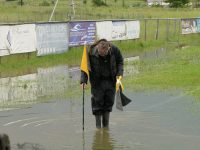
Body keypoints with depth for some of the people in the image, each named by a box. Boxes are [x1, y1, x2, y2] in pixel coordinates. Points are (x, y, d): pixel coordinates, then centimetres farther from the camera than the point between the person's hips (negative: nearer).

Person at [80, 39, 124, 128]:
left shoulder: (114, 50, -15)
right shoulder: (91, 53, -22)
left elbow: (120, 61, 4)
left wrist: (119, 73, -8)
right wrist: (83, 81, -23)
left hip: (110, 80, 2)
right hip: (97, 81, -2)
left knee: (109, 101, 5)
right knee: (97, 102, -5)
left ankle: (106, 124, 17)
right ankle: (98, 124, 4)